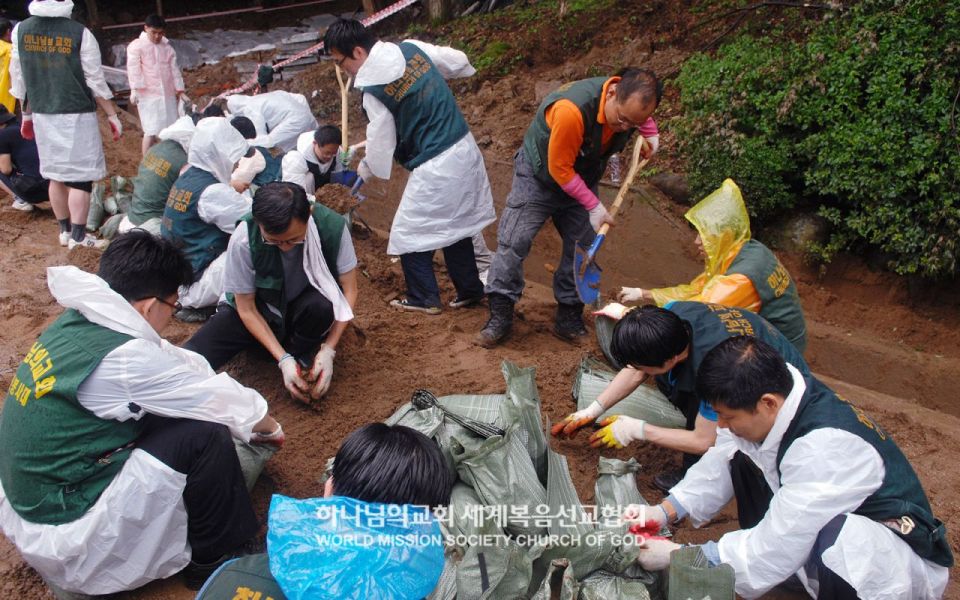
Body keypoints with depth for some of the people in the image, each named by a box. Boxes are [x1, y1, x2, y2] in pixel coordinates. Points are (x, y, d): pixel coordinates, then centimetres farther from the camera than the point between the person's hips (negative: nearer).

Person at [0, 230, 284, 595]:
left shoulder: (74, 323, -2)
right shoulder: (122, 360, -27)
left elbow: (184, 364, 6)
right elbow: (221, 400, -14)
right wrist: (270, 427, 5)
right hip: (63, 534, -9)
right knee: (204, 435, -15)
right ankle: (213, 557, 7)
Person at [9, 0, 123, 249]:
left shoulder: (20, 30, 2)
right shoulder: (79, 33, -11)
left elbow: (18, 79, 9)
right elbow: (96, 81, -9)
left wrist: (27, 114, 20)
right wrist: (112, 115, 1)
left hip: (43, 115, 5)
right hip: (77, 115, -5)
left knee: (56, 174, 15)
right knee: (80, 176, 0)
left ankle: (64, 230, 24)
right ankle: (78, 236, -1)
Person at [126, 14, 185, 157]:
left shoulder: (167, 46, 14)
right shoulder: (136, 46, -2)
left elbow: (174, 69, 16)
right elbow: (134, 69, -10)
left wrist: (179, 89, 13)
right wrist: (135, 90, -20)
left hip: (168, 94, 5)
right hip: (148, 95, -5)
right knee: (151, 131, -9)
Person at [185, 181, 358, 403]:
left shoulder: (332, 226, -27)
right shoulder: (243, 239, -28)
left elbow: (349, 290, -16)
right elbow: (246, 309, -16)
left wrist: (329, 350, -24)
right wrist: (283, 359, -24)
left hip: (306, 309, 1)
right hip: (258, 311, -1)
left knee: (322, 304, -36)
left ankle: (304, 358, -5)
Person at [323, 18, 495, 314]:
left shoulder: (373, 90, -15)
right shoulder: (412, 48, 1)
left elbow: (381, 142, -4)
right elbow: (459, 62, 14)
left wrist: (365, 170, 16)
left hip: (434, 167, -8)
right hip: (464, 148, 8)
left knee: (410, 231, 8)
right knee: (454, 224, 20)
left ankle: (424, 299, 18)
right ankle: (470, 289, 27)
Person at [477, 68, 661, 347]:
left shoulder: (630, 101, -19)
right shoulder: (572, 110, -40)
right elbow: (559, 169, -29)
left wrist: (651, 135, -5)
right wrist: (594, 206, -25)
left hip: (581, 180, 6)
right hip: (539, 175, -5)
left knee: (583, 248, 2)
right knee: (513, 241, -11)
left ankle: (569, 318, 13)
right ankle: (500, 316, -1)